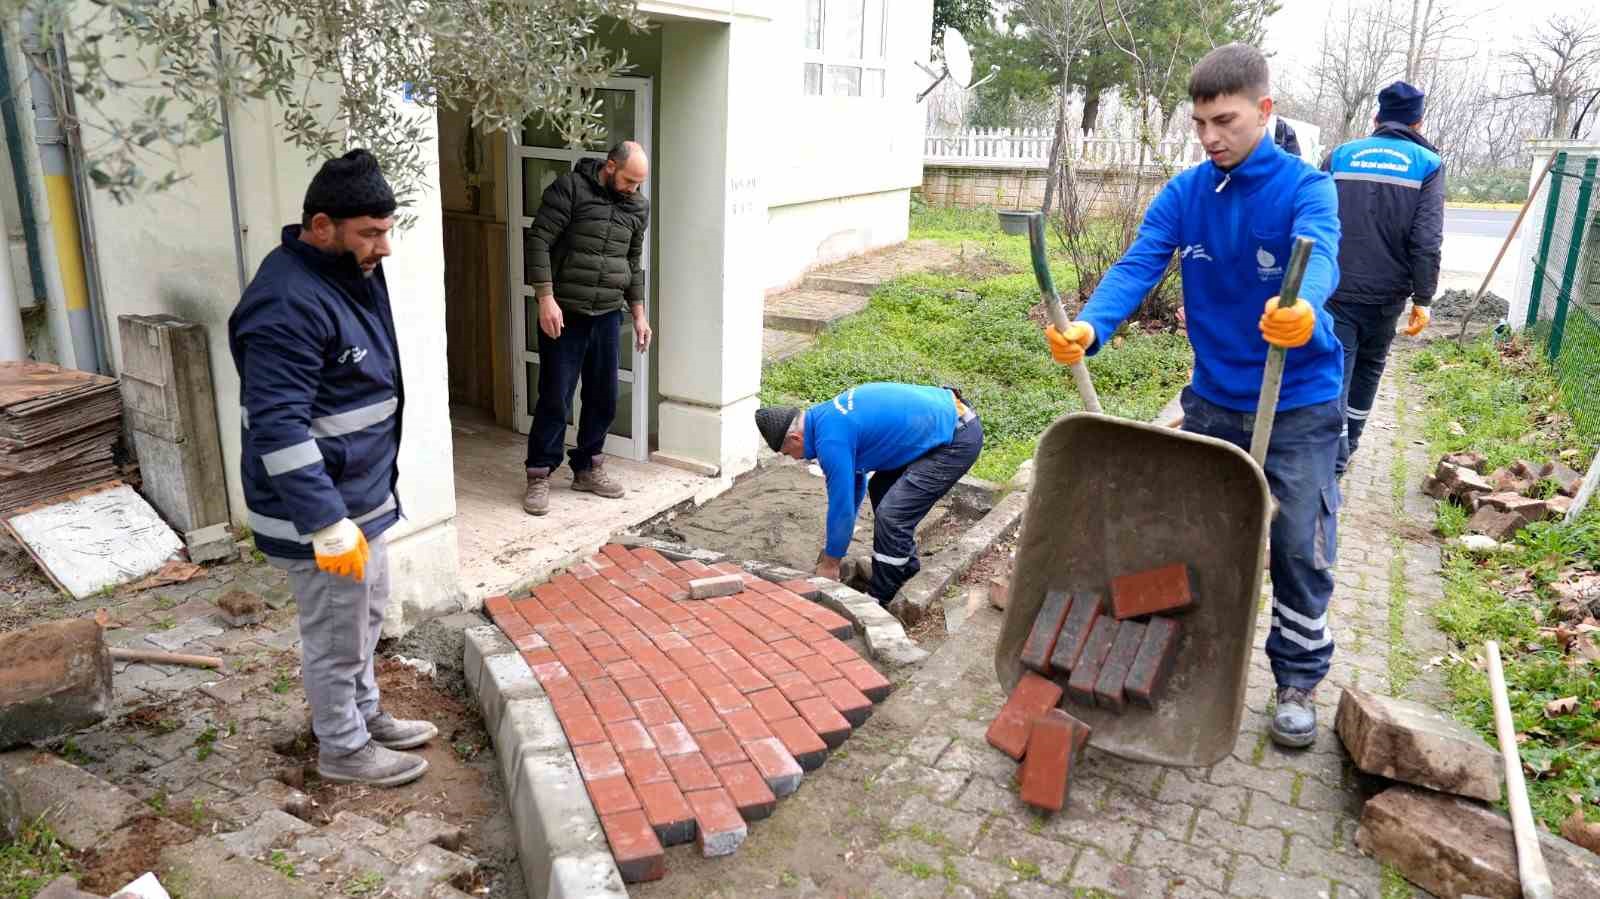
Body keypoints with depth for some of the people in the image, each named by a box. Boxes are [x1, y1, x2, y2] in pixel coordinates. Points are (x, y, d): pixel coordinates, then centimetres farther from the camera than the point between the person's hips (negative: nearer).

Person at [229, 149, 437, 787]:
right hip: (317, 509, -10)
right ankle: (343, 750, 28)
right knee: (336, 634, 8)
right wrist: (327, 524, -30)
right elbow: (278, 428, -29)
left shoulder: (351, 271, 6)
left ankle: (365, 715, 43)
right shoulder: (288, 304, -26)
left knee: (367, 612, 24)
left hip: (362, 494, 10)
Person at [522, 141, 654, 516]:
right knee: (555, 399, -2)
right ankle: (539, 475, 10)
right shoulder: (569, 188, -9)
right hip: (564, 315, -5)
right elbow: (538, 241, -12)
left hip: (607, 316, 5)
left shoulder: (638, 206, 8)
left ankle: (587, 469, 25)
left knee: (603, 398, 10)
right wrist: (546, 299, -19)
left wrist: (639, 313, 15)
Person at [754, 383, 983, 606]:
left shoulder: (831, 440, -20)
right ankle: (906, 566, 33)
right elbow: (855, 477, 23)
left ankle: (877, 602, 4)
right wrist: (834, 544, 27)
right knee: (880, 489, 20)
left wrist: (830, 563, 2)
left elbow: (842, 505, -13)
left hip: (957, 439, -11)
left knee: (892, 515, -11)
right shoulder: (829, 415, 11)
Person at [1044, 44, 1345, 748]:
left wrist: (1303, 310, -59)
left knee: (1300, 551, 4)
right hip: (1213, 400, 4)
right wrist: (1089, 329, -38)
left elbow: (1319, 256, -34)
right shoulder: (1182, 195, -3)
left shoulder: (1304, 187, -14)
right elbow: (1137, 267, -18)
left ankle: (1298, 680, 25)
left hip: (1297, 406, -3)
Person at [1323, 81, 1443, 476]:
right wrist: (1423, 299, -4)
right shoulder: (1427, 163, 1)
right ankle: (1348, 443, 32)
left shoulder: (1340, 155, 5)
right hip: (1386, 293, 1)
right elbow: (1426, 240, -8)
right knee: (1369, 365, 20)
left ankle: (1333, 458, -13)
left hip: (1335, 287, -1)